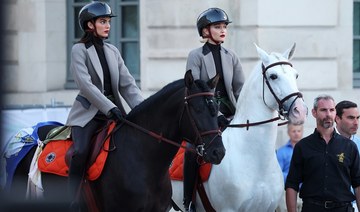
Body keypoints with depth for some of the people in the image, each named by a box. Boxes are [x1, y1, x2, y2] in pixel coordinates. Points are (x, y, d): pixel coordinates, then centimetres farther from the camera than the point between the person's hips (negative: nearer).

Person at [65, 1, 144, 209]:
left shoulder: (113, 51, 14)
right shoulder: (80, 50, -2)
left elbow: (127, 84, 7)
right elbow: (85, 84, -15)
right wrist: (110, 108, -24)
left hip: (113, 111, 6)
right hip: (89, 112, -6)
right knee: (81, 152, -26)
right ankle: (75, 203, -23)